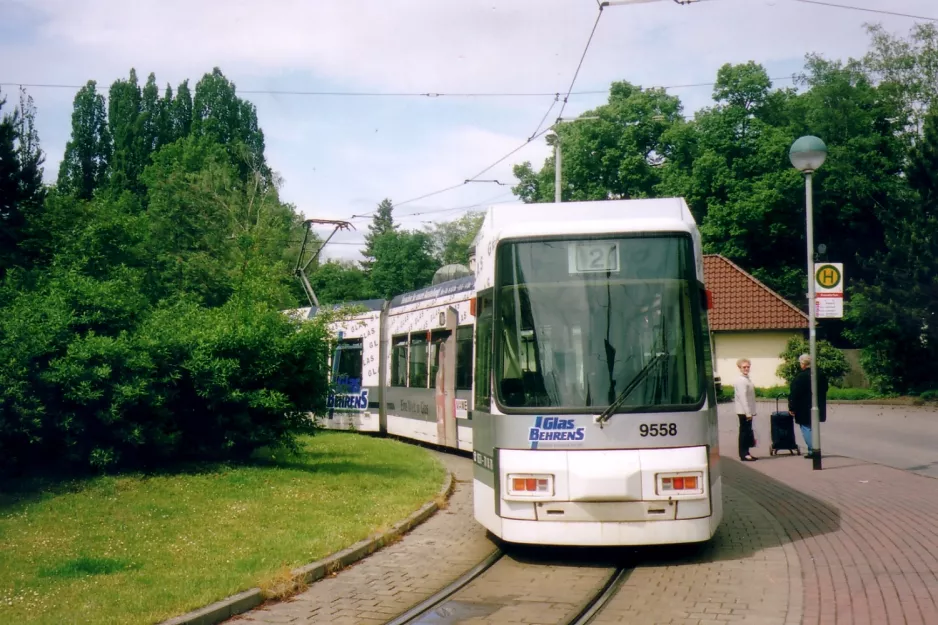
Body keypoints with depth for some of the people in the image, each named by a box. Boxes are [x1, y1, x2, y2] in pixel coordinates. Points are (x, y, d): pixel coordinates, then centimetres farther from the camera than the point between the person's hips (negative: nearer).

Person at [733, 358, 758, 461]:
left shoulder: (747, 379, 14)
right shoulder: (741, 381, -16)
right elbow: (743, 397, -20)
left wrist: (751, 411, 16)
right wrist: (748, 412, -22)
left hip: (748, 411, 9)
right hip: (744, 411, -9)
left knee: (747, 431, 13)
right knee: (744, 431, -4)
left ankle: (746, 453, 20)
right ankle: (744, 454, 1)